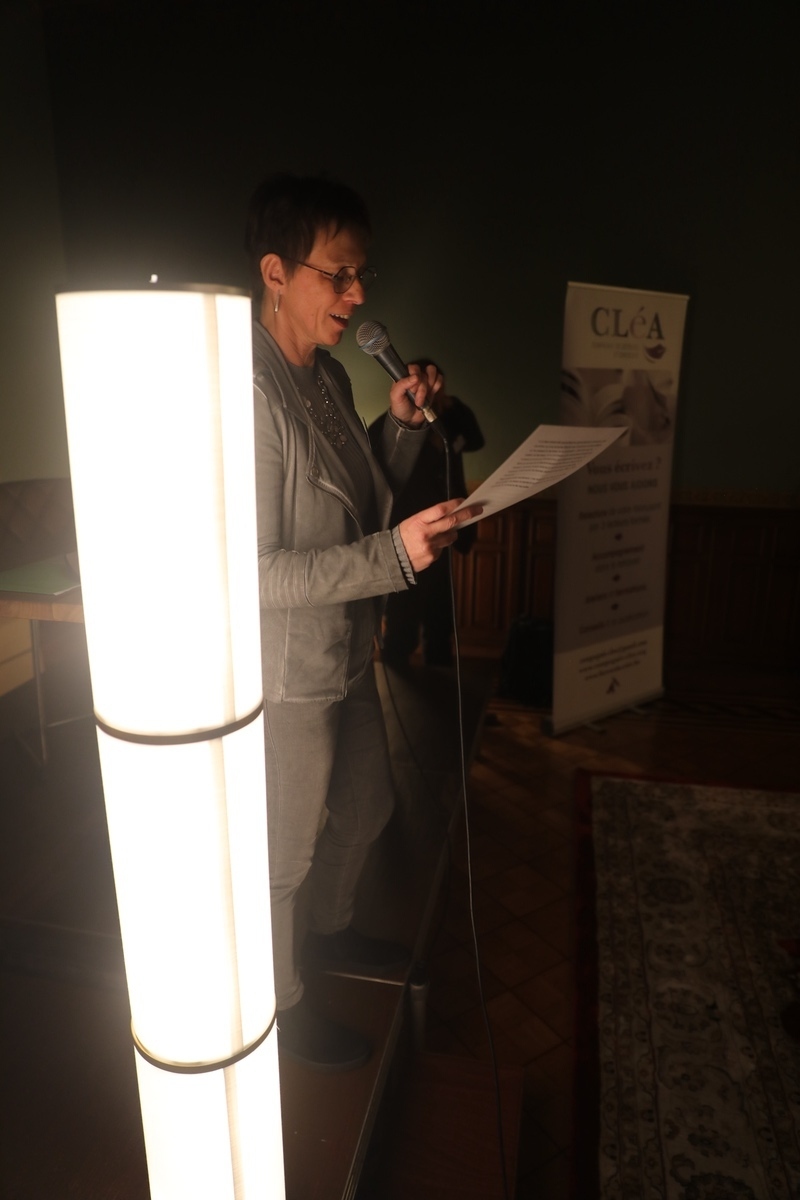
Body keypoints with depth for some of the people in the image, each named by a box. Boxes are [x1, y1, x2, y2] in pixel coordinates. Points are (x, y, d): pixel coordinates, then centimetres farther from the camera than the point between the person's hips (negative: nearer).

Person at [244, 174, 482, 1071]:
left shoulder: (329, 378, 4)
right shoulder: (249, 396, -25)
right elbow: (254, 574, -27)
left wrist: (403, 425, -2)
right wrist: (395, 553, -30)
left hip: (348, 656, 9)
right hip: (286, 675, -9)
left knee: (362, 808, 27)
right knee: (284, 852, 13)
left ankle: (332, 932, 55)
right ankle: (284, 1002, 40)